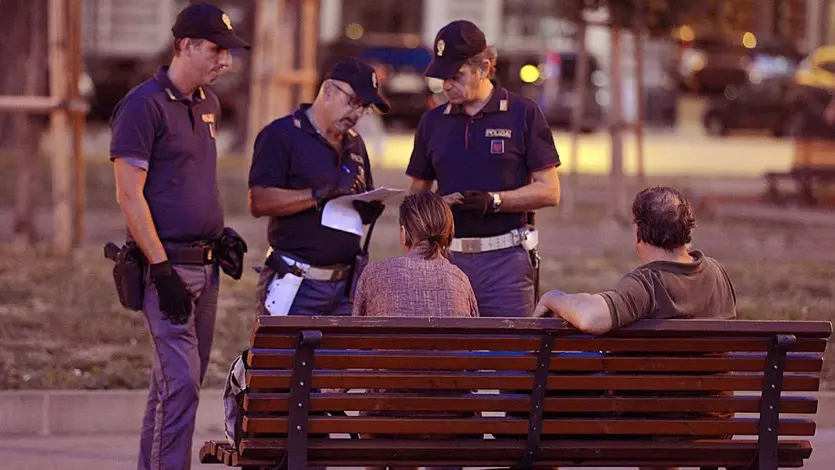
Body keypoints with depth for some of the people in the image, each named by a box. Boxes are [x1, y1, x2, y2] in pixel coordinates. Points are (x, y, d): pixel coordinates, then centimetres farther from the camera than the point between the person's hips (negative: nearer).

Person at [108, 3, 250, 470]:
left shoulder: (209, 103, 15)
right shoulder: (143, 105, -11)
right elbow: (129, 195, -15)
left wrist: (221, 232, 13)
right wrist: (162, 269, -18)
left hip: (206, 263, 8)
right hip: (167, 263, -8)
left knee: (185, 381, 10)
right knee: (180, 380, -14)